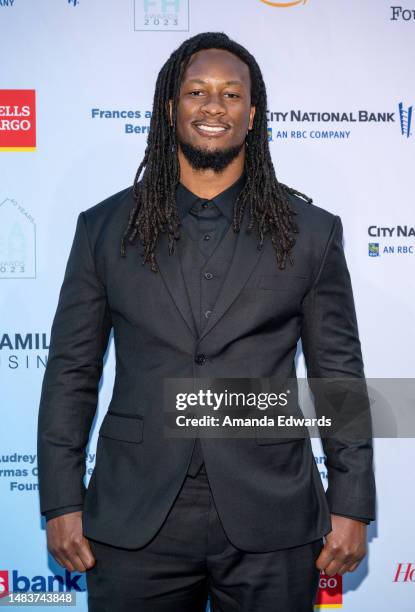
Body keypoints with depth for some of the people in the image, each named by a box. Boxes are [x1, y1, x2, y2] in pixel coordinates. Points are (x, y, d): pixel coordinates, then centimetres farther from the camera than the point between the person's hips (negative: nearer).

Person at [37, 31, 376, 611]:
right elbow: (72, 373, 4)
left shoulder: (312, 231, 3)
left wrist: (351, 508, 0)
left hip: (271, 523, 0)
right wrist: (63, 504, 1)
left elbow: (339, 375, 3)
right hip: (135, 522, 1)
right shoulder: (104, 228, 4)